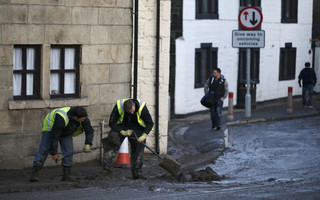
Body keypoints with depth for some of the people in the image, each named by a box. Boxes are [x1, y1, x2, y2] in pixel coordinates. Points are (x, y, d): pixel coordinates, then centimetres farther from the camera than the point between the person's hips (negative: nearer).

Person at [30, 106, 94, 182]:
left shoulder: (83, 118, -26)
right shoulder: (62, 118, -43)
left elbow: (90, 131, -13)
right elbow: (54, 136, -36)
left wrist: (87, 144, -30)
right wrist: (54, 153, -30)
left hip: (66, 132, 5)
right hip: (51, 127, -5)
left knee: (68, 151, -9)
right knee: (44, 150, -11)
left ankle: (66, 176, -5)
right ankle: (34, 174, -9)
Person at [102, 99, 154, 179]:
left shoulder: (142, 108, -29)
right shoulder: (118, 107, -29)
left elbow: (150, 123, -19)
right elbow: (111, 123, -20)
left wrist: (144, 135, -34)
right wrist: (123, 132, -32)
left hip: (137, 128, 0)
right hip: (121, 127, 0)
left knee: (138, 147, -7)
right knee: (112, 143, -18)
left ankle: (137, 173, 4)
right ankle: (107, 169, -18)